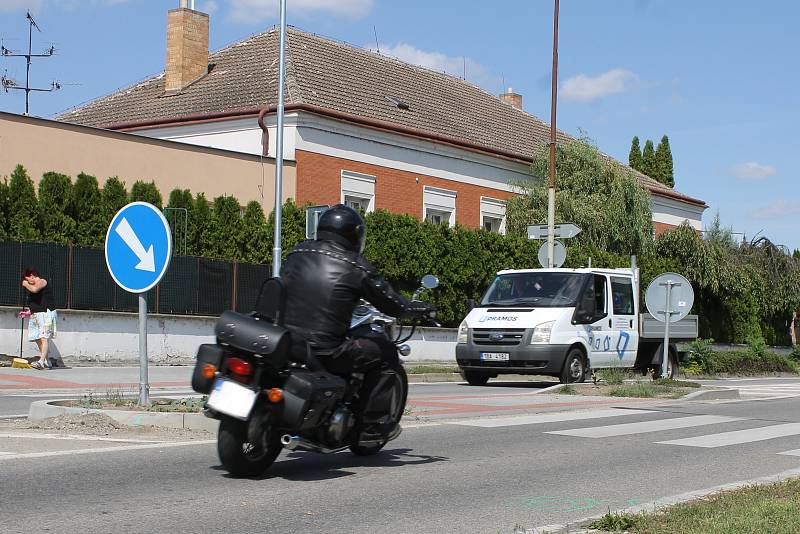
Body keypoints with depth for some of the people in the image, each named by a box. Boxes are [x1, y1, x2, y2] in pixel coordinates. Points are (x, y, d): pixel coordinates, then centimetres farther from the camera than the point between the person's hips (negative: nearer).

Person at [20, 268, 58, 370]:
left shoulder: (41, 282, -3)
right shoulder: (36, 285, 23)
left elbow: (34, 289, -26)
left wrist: (26, 285, -7)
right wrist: (29, 312, 24)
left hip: (46, 314, -10)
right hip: (36, 315, 10)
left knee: (44, 338, -16)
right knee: (38, 339, 8)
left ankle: (41, 361, -26)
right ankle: (47, 362, 13)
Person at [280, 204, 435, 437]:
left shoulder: (297, 253, 9)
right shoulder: (357, 267, -4)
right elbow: (392, 304, 2)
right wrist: (419, 308, 23)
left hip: (286, 345, 6)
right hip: (326, 353, -6)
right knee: (385, 351, 12)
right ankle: (367, 419, 10)